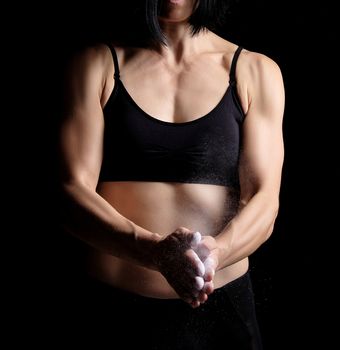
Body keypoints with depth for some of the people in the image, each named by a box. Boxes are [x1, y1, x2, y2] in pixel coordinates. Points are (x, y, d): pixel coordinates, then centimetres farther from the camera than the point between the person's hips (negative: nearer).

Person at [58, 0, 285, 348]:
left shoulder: (256, 72, 2)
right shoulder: (96, 63, 0)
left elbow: (264, 202, -6)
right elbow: (72, 192, -9)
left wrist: (215, 253, -27)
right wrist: (156, 251, -26)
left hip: (221, 306, 1)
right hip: (112, 306, 0)